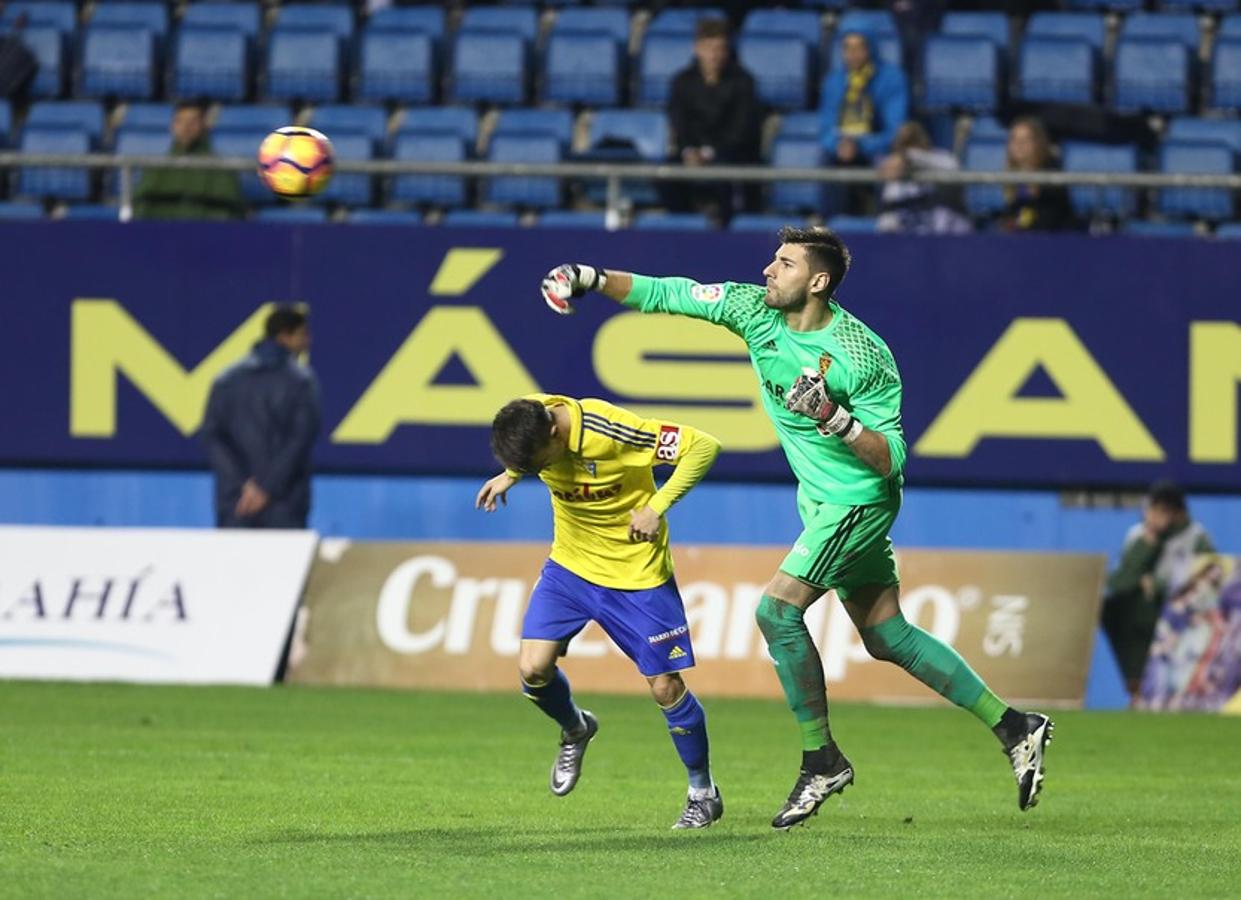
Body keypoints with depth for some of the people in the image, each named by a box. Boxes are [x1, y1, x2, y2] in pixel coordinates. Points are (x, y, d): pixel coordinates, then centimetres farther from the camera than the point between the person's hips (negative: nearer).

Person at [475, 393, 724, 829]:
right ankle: (575, 731, 24)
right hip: (569, 564, 5)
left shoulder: (610, 430, -30)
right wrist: (508, 476, 5)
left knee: (666, 686, -2)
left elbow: (704, 446, -27)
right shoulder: (529, 417, -12)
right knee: (533, 669, -9)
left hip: (635, 572, -5)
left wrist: (657, 506, -33)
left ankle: (703, 793, 18)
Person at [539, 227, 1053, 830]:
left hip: (858, 502, -8)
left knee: (777, 609, -17)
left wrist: (835, 418, -36)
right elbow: (666, 294, 0)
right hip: (822, 500, 8)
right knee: (886, 636, 10)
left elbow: (890, 458, -23)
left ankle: (821, 760, -3)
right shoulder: (756, 311, -5)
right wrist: (595, 280, -11)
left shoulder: (862, 357, -24)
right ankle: (1014, 728, 18)